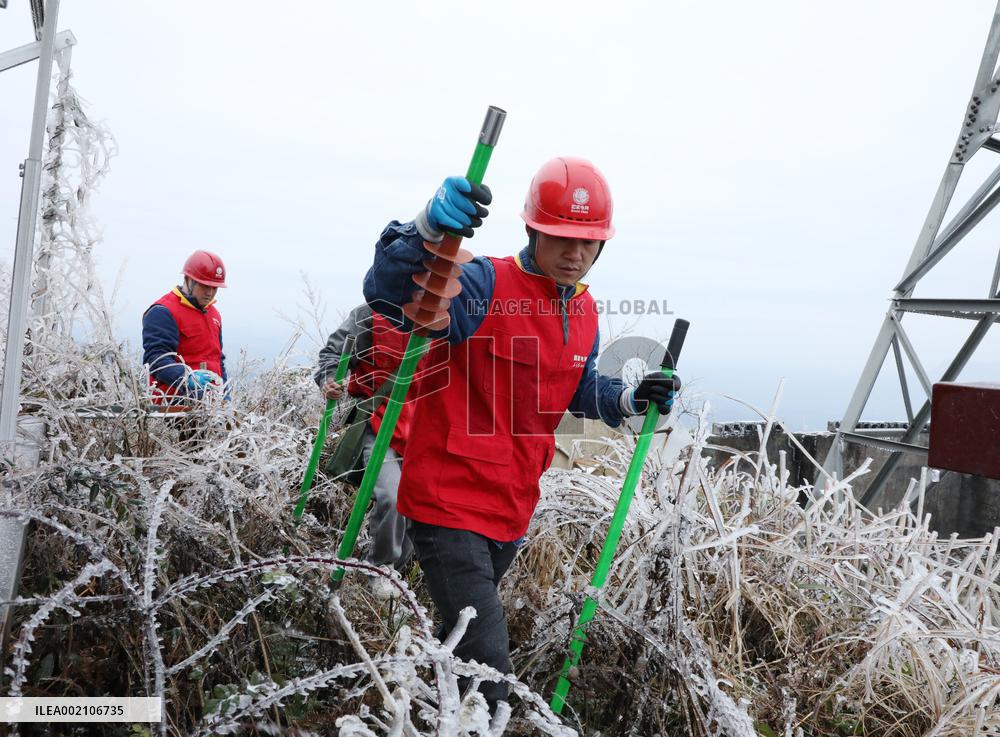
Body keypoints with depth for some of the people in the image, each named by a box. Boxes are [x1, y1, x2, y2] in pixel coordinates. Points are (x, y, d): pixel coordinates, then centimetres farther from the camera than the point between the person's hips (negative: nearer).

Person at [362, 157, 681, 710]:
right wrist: (429, 228, -51)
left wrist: (632, 399, 4)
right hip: (449, 498, -8)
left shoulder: (585, 311, 5)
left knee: (464, 639, 28)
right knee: (484, 664, -13)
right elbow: (387, 293, -34)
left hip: (513, 506, 8)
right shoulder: (487, 286, -19)